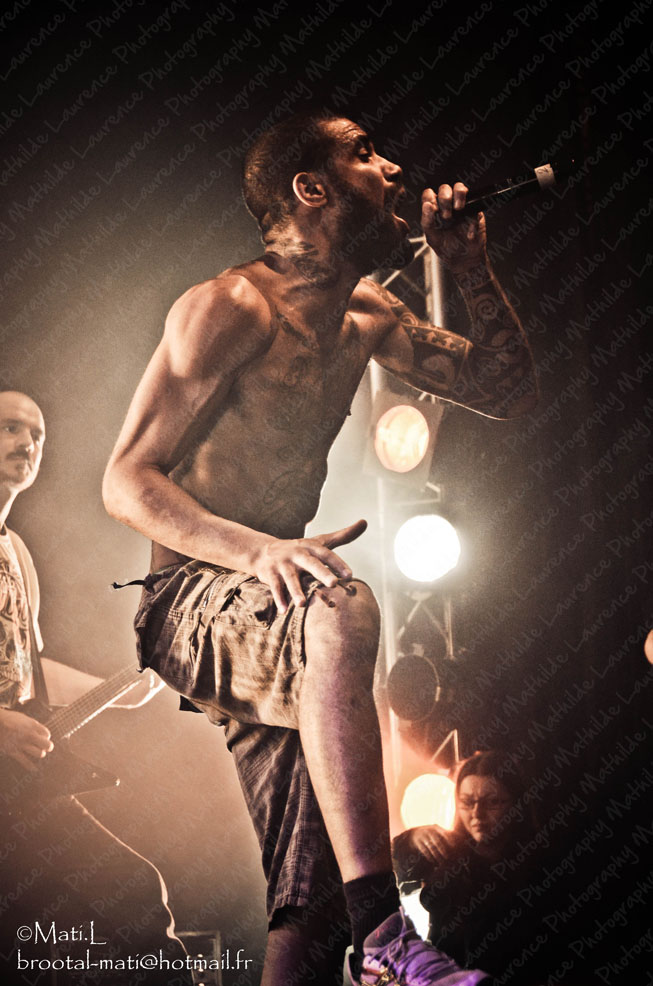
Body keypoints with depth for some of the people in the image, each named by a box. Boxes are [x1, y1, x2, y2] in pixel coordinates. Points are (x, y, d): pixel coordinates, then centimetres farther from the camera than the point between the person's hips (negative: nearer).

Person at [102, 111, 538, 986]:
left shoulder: (368, 316, 13)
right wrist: (258, 551, -32)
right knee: (342, 612, -40)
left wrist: (473, 270, 6)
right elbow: (126, 482, -15)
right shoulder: (230, 307, -10)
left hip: (270, 605, 8)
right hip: (189, 597, -7)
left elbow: (506, 390, 19)